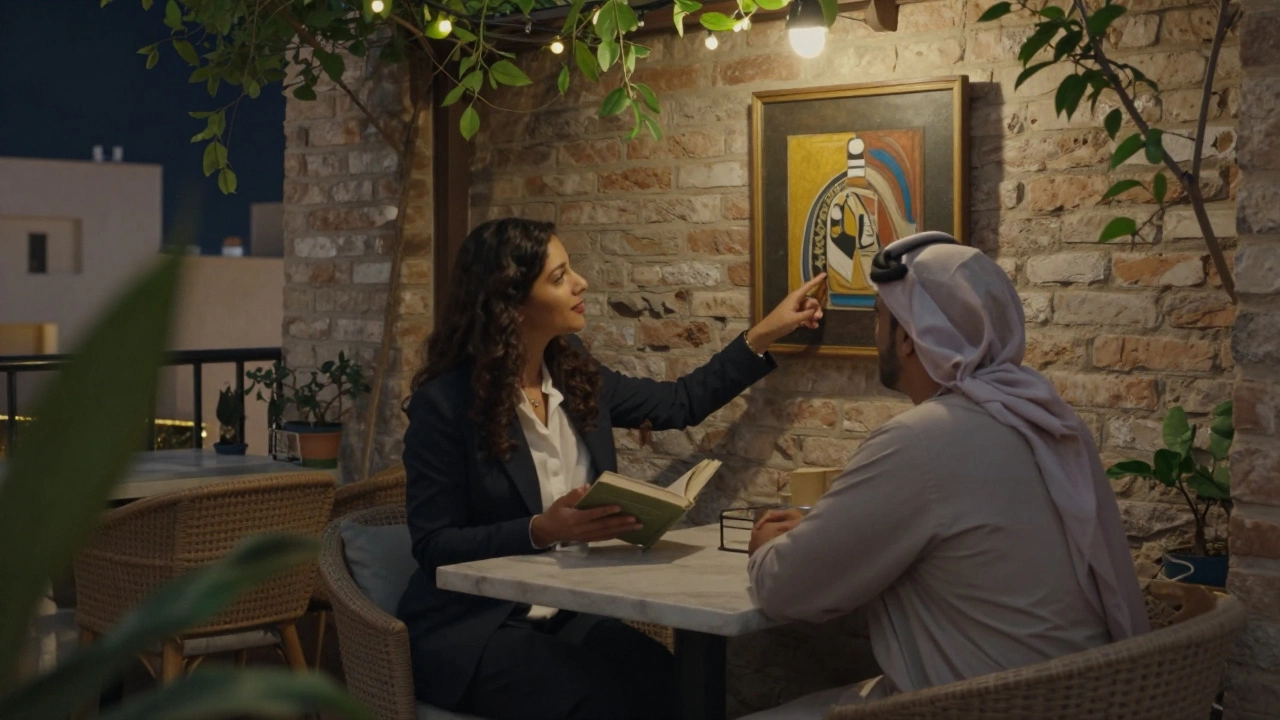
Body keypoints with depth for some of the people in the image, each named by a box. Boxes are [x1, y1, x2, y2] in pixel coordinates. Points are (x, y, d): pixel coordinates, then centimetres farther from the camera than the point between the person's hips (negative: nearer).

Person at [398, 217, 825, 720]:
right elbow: (432, 545, -13)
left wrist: (766, 333, 18)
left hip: (566, 613, 6)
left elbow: (681, 403, 20)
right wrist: (541, 531, -26)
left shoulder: (574, 376, 5)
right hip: (469, 626, -5)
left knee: (658, 676, -25)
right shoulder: (445, 402, -14)